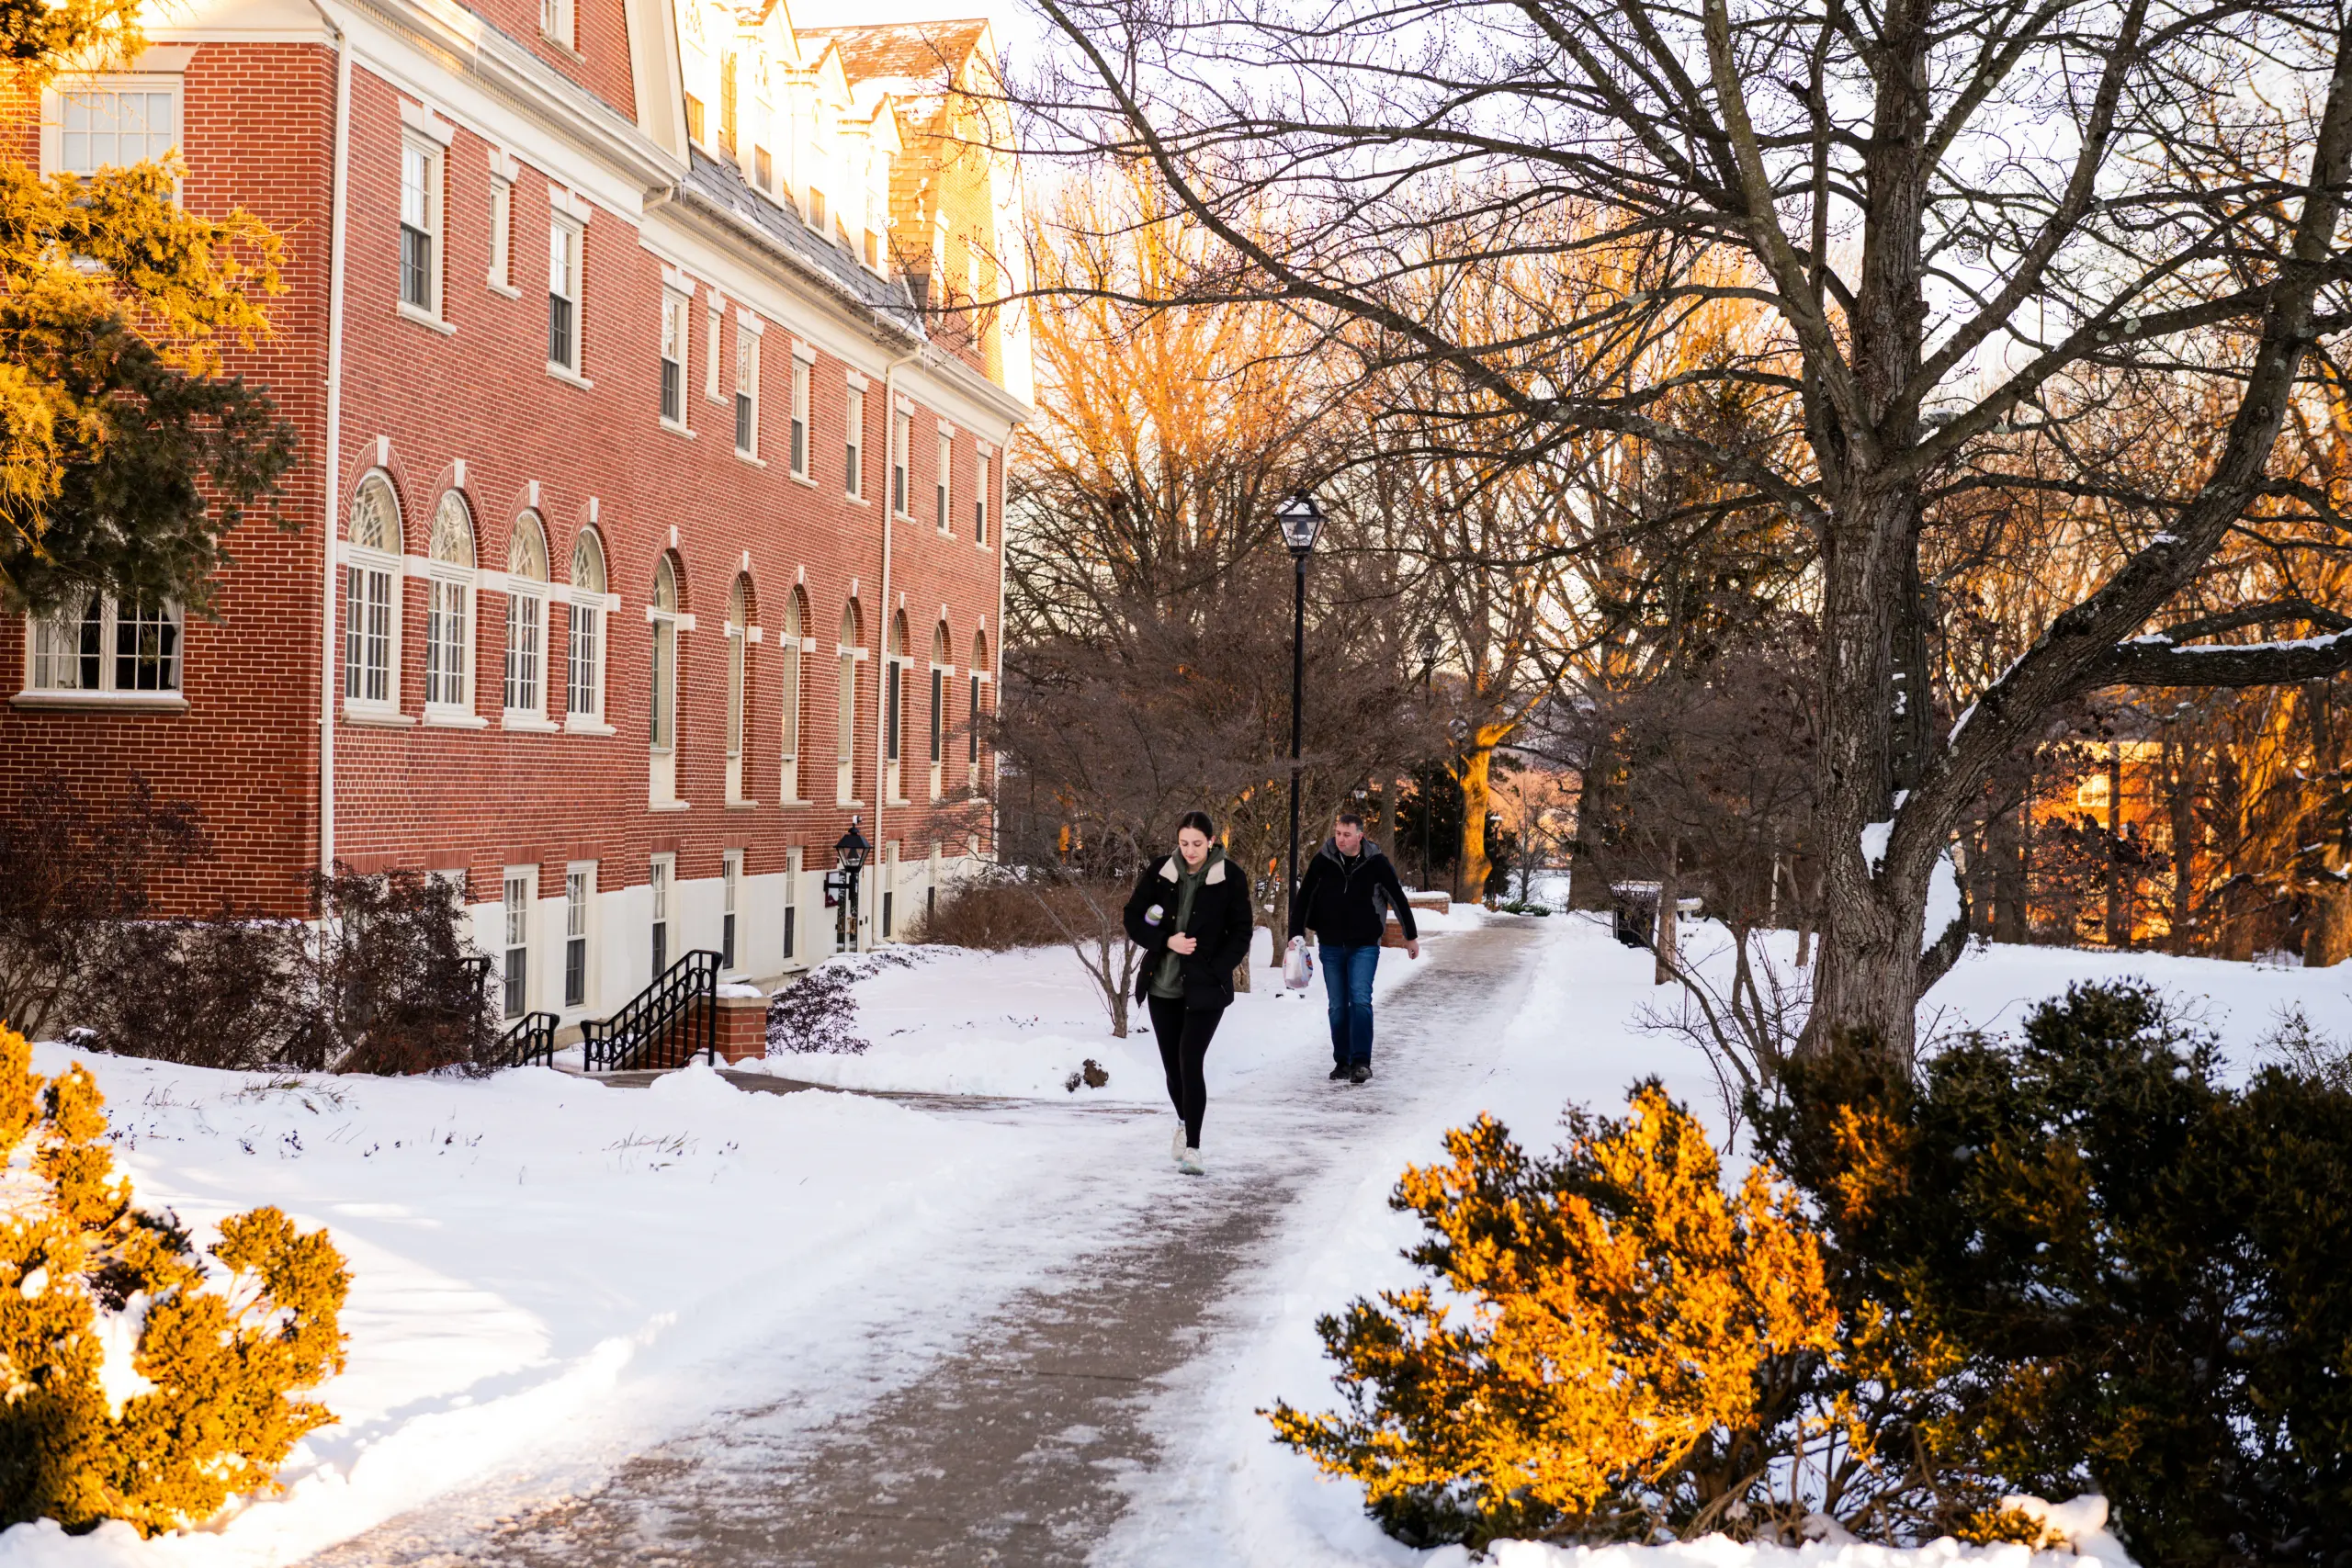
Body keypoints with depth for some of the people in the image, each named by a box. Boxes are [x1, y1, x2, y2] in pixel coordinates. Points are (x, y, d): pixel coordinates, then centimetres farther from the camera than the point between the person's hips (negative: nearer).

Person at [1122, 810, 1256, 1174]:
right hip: (1162, 985, 3)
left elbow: (1241, 933, -1)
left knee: (1190, 1062, -15)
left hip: (1205, 989, -3)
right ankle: (1185, 1121, 40)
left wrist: (1214, 971, -12)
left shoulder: (1230, 878, -6)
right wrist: (1166, 942, -12)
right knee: (1172, 1063, 12)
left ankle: (1192, 1148, -12)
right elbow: (1134, 919, 4)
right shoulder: (1160, 874, 0)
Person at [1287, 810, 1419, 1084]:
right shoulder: (1323, 861, -5)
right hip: (1331, 946, 2)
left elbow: (1398, 899, 4)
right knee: (1338, 1006, 7)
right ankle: (1342, 1062, 16)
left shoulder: (1376, 863, -8)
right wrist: (1297, 933, -5)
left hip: (1364, 946, -2)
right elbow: (1303, 897, 3)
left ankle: (1361, 1062, -13)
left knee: (1360, 1001, -14)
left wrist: (1411, 936, 12)